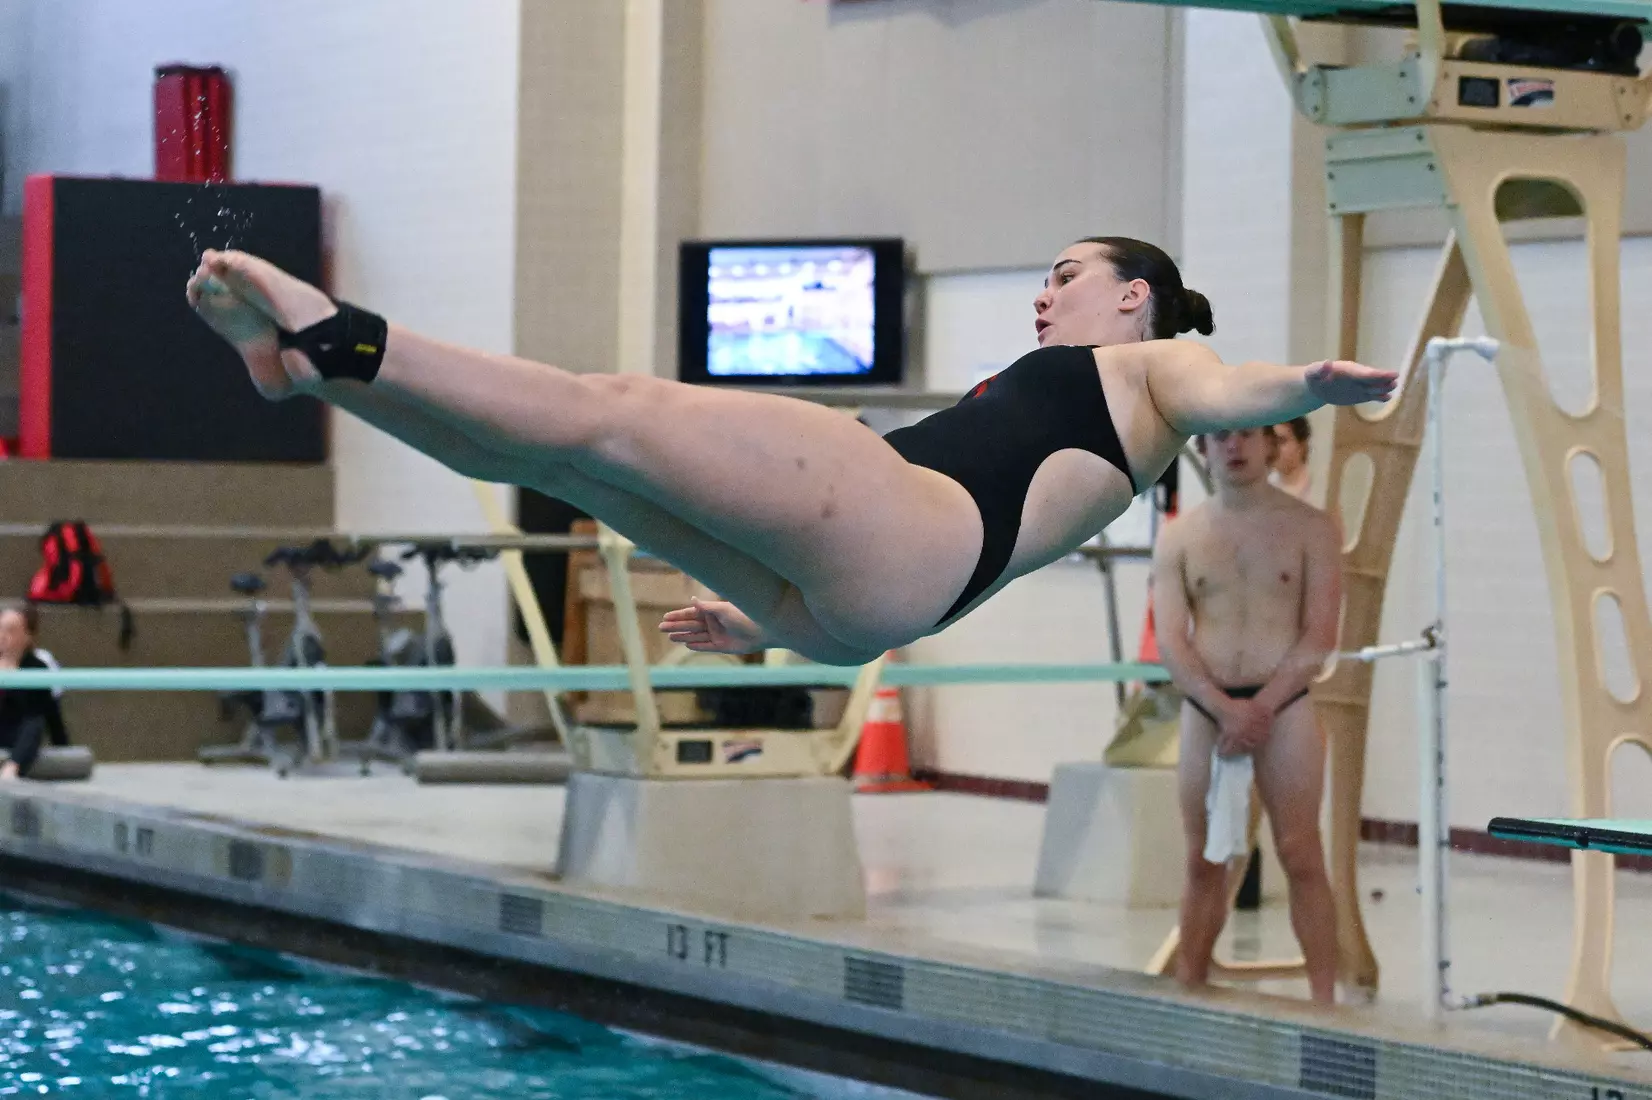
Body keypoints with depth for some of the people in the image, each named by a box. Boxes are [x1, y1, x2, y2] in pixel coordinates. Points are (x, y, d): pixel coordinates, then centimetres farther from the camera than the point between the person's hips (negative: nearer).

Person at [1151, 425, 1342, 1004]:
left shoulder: (1309, 527, 1)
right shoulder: (1179, 537, 7)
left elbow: (1319, 637, -6)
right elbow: (1170, 641, -1)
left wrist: (1260, 707, -16)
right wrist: (1225, 708, -15)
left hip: (1284, 708, -2)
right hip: (1205, 710, 3)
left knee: (1301, 857, -7)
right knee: (1203, 862, 6)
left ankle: (1324, 998, -5)